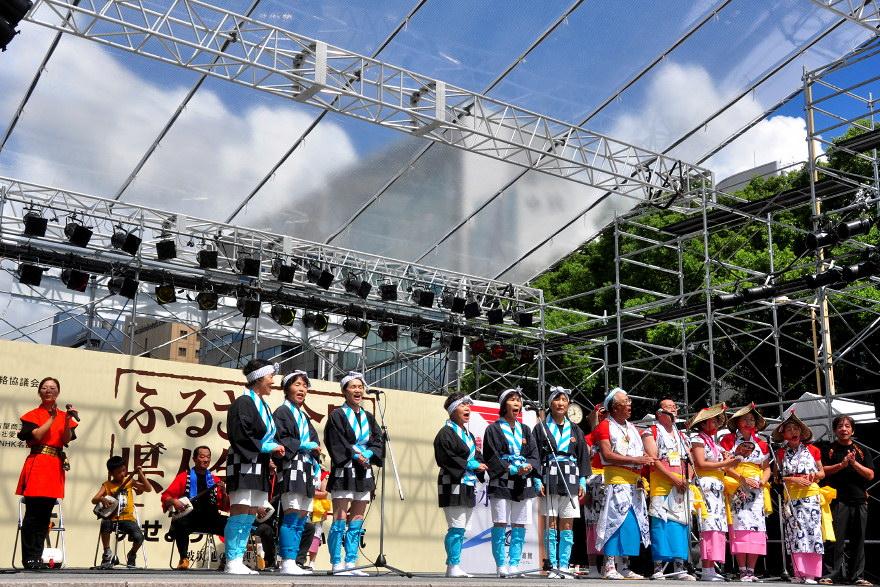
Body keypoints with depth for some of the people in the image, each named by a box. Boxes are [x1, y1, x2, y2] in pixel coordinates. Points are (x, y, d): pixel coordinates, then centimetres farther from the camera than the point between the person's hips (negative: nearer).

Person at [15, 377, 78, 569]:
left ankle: (37, 557, 10)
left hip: (56, 467, 4)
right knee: (32, 514, -7)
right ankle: (29, 558, -2)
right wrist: (52, 419, -11)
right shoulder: (33, 415, 5)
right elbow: (35, 436, -10)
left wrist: (67, 421, -13)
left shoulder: (64, 415, 14)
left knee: (45, 515, 6)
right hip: (37, 465, -4)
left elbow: (66, 441, 1)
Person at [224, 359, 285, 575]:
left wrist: (274, 449, 8)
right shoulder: (243, 403, -9)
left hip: (259, 467, 9)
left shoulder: (263, 405, 18)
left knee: (250, 516, 7)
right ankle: (232, 563, -8)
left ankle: (238, 562, 10)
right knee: (240, 513, -10)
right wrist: (268, 447, -13)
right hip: (243, 466, -9)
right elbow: (240, 437, -17)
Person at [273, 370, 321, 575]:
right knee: (291, 516, -13)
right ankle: (287, 563, -12)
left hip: (306, 471, 8)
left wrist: (316, 464, 10)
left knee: (301, 519, 6)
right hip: (291, 470, -8)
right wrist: (302, 446, -14)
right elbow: (279, 440, -12)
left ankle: (292, 563, 8)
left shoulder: (304, 416, 24)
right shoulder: (282, 412, 1)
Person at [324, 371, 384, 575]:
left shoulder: (369, 418, 16)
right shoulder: (338, 415, 0)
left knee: (357, 521, 6)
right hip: (344, 473, -6)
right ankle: (337, 564, -4)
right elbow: (336, 444, -9)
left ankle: (351, 563, 11)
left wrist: (367, 454, -10)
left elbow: (379, 443, 8)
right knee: (340, 519, -7)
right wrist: (356, 455, -14)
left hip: (364, 474, 6)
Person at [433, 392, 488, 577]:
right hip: (453, 487, -9)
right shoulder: (446, 433, -8)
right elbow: (445, 458, -18)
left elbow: (477, 457, 21)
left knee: (461, 529, 10)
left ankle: (454, 566, 15)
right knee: (456, 527, -10)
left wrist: (480, 464, -3)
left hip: (468, 486, 9)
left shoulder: (468, 434, 21)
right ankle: (453, 566, -5)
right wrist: (470, 465, -16)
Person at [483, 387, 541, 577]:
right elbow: (491, 458, -5)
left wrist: (530, 467, -8)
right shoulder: (493, 429, 3)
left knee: (519, 526, 2)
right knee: (500, 524, -6)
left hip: (524, 484, 4)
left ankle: (514, 564, 6)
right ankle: (501, 565, -1)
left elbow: (534, 455, 12)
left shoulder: (525, 430, 18)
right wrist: (513, 469, -15)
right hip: (501, 483, -4)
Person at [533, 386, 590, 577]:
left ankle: (564, 566, 6)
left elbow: (583, 457, 14)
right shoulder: (541, 428, 6)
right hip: (550, 480, -3)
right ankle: (553, 566, 1)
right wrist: (537, 480, -9)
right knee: (551, 524, -3)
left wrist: (582, 481, 4)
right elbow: (534, 455, 1)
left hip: (571, 481, 3)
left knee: (567, 525, 2)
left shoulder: (575, 430, 14)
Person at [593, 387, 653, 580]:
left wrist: (646, 460, 3)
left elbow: (642, 454, 25)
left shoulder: (632, 428, 21)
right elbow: (607, 455, -13)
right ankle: (609, 567, -8)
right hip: (617, 481, -7)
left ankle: (626, 567, 11)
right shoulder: (605, 426, -2)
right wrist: (635, 460, -16)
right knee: (616, 521, -11)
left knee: (633, 524, 5)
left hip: (635, 483, 7)